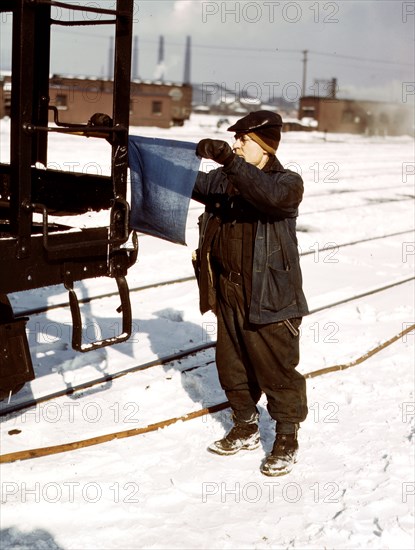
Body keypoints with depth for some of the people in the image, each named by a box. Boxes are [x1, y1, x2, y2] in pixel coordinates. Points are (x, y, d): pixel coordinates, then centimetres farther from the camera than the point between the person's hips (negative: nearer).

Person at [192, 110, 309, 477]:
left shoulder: (287, 183, -10)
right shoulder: (222, 180, 8)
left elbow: (271, 195, -32)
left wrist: (231, 161, -41)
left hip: (270, 298, -6)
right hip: (228, 295, 6)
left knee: (277, 370, 5)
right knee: (232, 367, 17)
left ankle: (287, 439, 22)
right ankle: (245, 429, 36)